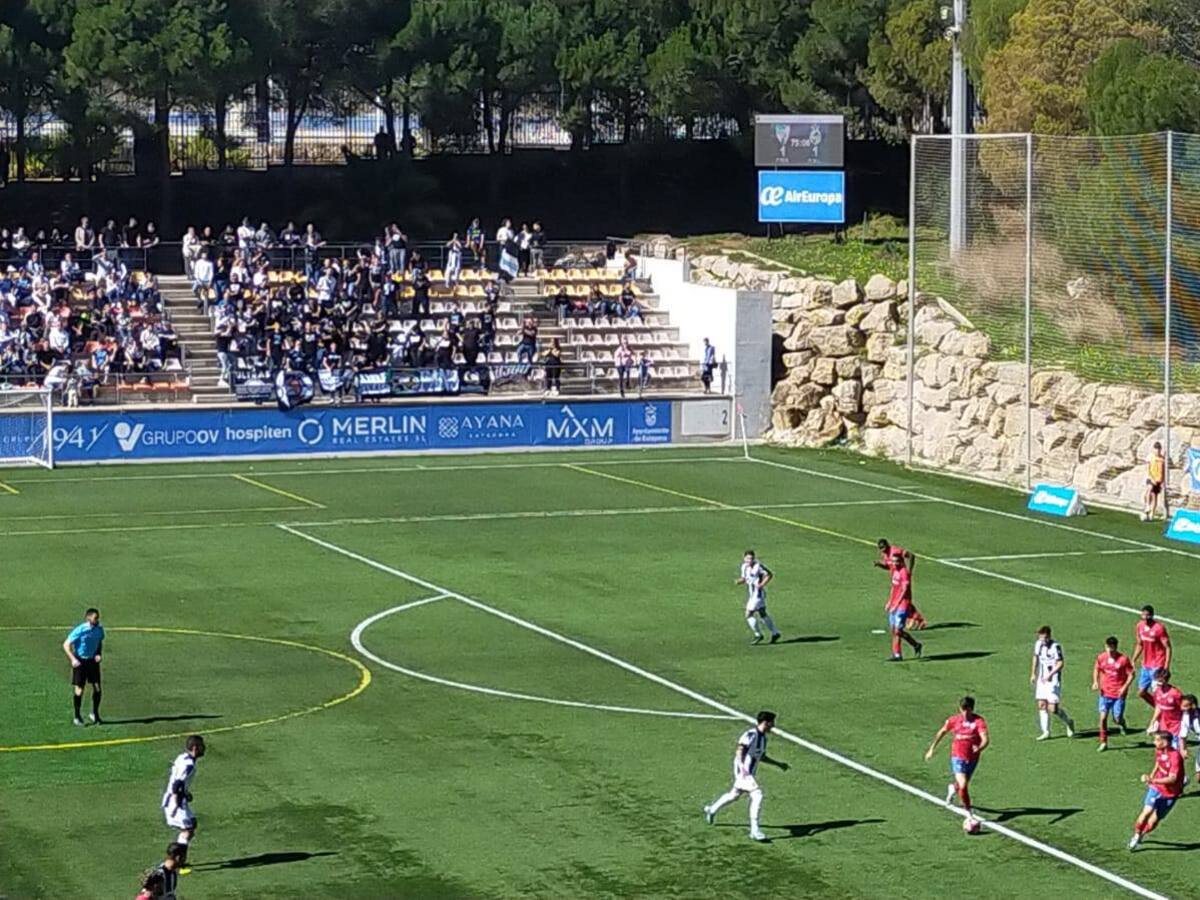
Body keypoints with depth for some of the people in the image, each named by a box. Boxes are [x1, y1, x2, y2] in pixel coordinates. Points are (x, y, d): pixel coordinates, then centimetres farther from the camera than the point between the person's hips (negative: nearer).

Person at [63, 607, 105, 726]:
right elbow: (66, 645, -14)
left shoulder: (99, 629, -3)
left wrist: (98, 654, -3)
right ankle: (77, 717, 10)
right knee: (79, 690, -2)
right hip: (80, 661, -5)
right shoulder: (80, 630, -19)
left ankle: (95, 714, 16)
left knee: (97, 688, 0)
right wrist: (73, 659, -23)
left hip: (93, 660, 5)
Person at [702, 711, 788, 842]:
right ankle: (754, 830, -19)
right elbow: (739, 751, -25)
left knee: (734, 794, 25)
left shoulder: (763, 738, 11)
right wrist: (742, 767, -38)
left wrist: (778, 764, 23)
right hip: (743, 772, -10)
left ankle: (711, 810, 48)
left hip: (750, 773, 10)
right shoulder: (750, 735, -17)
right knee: (757, 794, -20)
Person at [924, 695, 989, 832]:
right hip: (958, 758, -1)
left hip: (972, 759, 1)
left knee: (962, 785, 23)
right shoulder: (954, 721, -5)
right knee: (963, 786, -20)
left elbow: (985, 739, -25)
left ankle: (953, 788, 62)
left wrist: (980, 748, -46)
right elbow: (942, 732, 12)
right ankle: (970, 816, -11)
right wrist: (932, 748, 17)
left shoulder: (979, 721, -14)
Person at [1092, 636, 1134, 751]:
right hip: (1105, 693, 3)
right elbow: (1096, 670, 16)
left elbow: (1131, 675, -6)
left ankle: (1122, 722, 36)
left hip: (1119, 694, -3)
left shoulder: (1123, 659, -12)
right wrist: (1095, 682, 0)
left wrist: (1125, 687, -18)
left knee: (1117, 719, -3)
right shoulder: (1101, 658, -1)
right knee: (1103, 717, -6)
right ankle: (1103, 742, 6)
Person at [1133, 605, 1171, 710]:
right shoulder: (1140, 626, 3)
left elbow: (1168, 647, -15)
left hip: (1157, 666, -8)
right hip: (1145, 665, 8)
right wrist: (1133, 661, 14)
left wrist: (1166, 666, -21)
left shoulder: (1159, 628, -17)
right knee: (1141, 692, 12)